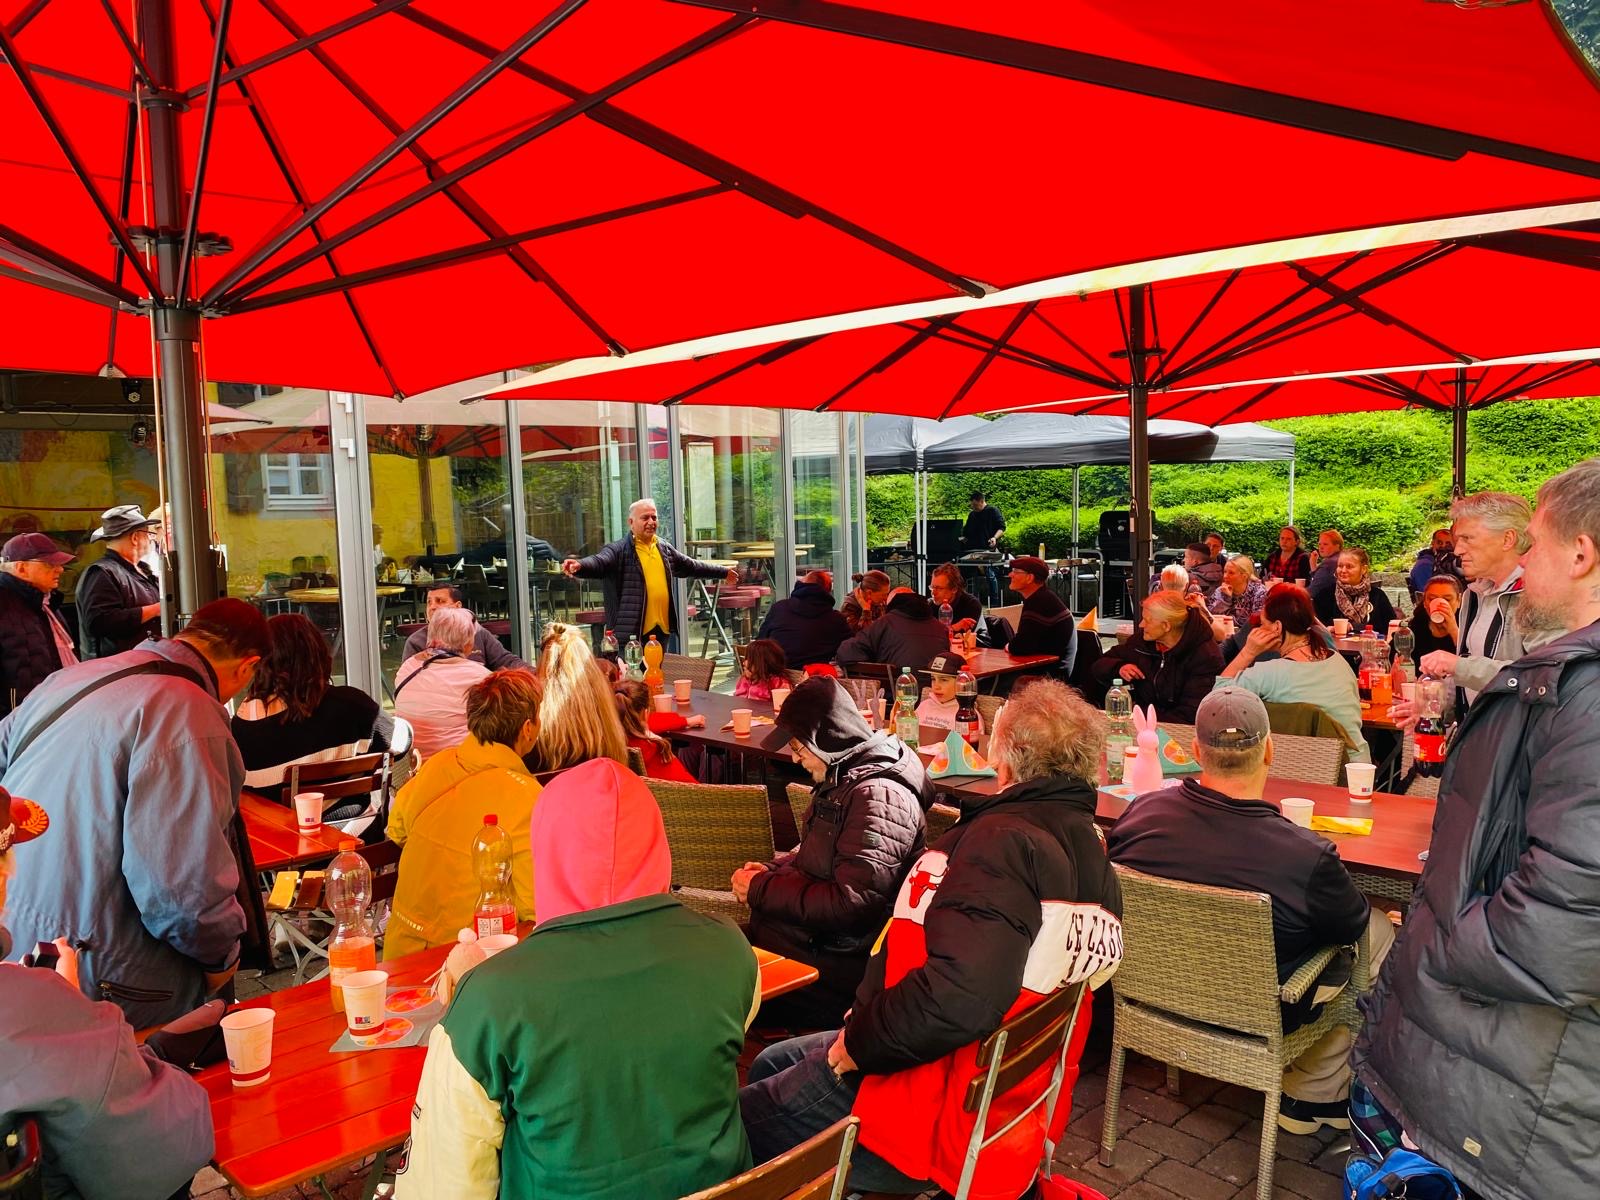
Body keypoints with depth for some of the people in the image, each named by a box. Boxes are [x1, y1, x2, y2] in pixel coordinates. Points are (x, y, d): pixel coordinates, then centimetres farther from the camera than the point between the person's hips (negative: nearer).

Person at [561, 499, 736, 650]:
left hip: (662, 629, 6)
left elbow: (691, 566, 27)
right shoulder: (619, 550, -8)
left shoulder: (665, 549, 14)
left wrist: (723, 573, 33)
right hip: (631, 630, -6)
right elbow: (598, 562, -25)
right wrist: (579, 565, -48)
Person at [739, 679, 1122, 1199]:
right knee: (771, 1064, 25)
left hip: (933, 1114, -9)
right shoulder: (1087, 846, 4)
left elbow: (958, 997, -37)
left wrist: (856, 1044, -20)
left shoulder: (1002, 841, -25)